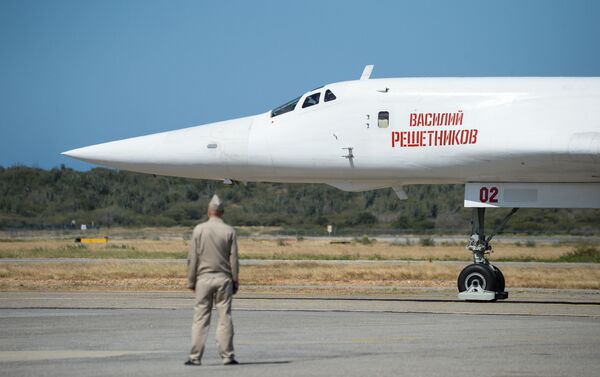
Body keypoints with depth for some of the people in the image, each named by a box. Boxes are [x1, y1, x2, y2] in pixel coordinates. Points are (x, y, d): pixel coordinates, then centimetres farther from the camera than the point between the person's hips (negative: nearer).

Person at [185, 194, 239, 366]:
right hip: (223, 279, 0)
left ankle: (195, 357, -1)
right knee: (225, 318, 2)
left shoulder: (199, 230, -2)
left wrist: (191, 281, 5)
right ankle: (227, 355, 1)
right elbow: (234, 260, -1)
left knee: (200, 318, 1)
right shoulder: (229, 231, -2)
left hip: (204, 278, 0)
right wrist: (235, 282, 7)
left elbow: (192, 258, -1)